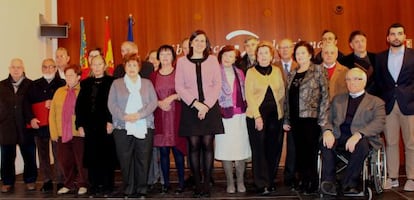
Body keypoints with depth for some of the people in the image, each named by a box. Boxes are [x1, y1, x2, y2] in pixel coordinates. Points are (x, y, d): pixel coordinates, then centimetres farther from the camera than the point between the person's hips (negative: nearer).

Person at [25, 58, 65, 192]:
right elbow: (27, 104, 4)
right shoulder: (35, 85, 11)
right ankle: (47, 181, 17)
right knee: (43, 155, 8)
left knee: (58, 154, -1)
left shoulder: (62, 84, 4)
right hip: (39, 125, 3)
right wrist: (31, 118, -8)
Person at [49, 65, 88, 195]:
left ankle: (82, 184, 23)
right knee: (64, 160, 10)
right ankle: (69, 184, 28)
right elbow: (52, 113, 9)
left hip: (79, 134, -4)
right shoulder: (59, 92, 10)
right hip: (62, 134, 4)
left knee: (80, 160, 6)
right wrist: (54, 132, 3)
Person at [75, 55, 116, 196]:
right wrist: (80, 124, 2)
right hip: (89, 126, 4)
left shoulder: (111, 82, 0)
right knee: (91, 156, 6)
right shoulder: (85, 83, 12)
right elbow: (79, 105, 10)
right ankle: (94, 185, 16)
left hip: (106, 126, -3)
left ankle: (107, 186, 11)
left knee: (106, 156, 1)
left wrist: (111, 121, -14)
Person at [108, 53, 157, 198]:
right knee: (125, 160, 0)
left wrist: (140, 114, -11)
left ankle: (142, 190, 10)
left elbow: (153, 102, 3)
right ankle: (128, 190, 11)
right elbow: (111, 104, 3)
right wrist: (124, 116, -13)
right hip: (122, 127, 0)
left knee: (143, 160, -1)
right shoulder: (116, 83, 13)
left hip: (144, 127, 0)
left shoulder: (147, 83, 15)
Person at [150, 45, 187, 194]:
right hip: (160, 117, 3)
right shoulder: (154, 75, 10)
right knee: (163, 151, 5)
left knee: (178, 149, -2)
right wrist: (159, 103, -8)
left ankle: (181, 182, 10)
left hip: (176, 116, -2)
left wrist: (172, 97, -14)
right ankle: (166, 183, 15)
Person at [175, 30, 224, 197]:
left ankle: (206, 184, 6)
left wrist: (206, 105, -8)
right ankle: (197, 184, 7)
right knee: (194, 146, -1)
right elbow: (179, 86, 2)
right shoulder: (182, 61, 8)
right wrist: (196, 103, -9)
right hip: (190, 108, 0)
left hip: (210, 107, 0)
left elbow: (217, 84, 3)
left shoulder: (212, 60, 9)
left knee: (208, 145, -1)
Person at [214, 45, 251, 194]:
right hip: (223, 116, -3)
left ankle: (240, 182, 15)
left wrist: (244, 108, 8)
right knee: (225, 150, 2)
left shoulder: (239, 73, 12)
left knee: (240, 149, 3)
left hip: (239, 116, 3)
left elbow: (244, 94, 16)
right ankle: (230, 183, 13)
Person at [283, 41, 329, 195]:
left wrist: (322, 119, -11)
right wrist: (286, 120, 10)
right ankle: (302, 181, 20)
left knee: (310, 152, 0)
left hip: (311, 118, -5)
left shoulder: (318, 70, -1)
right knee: (299, 152, 8)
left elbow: (325, 95, -5)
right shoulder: (293, 74, 14)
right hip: (295, 120, 5)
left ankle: (312, 183, 13)